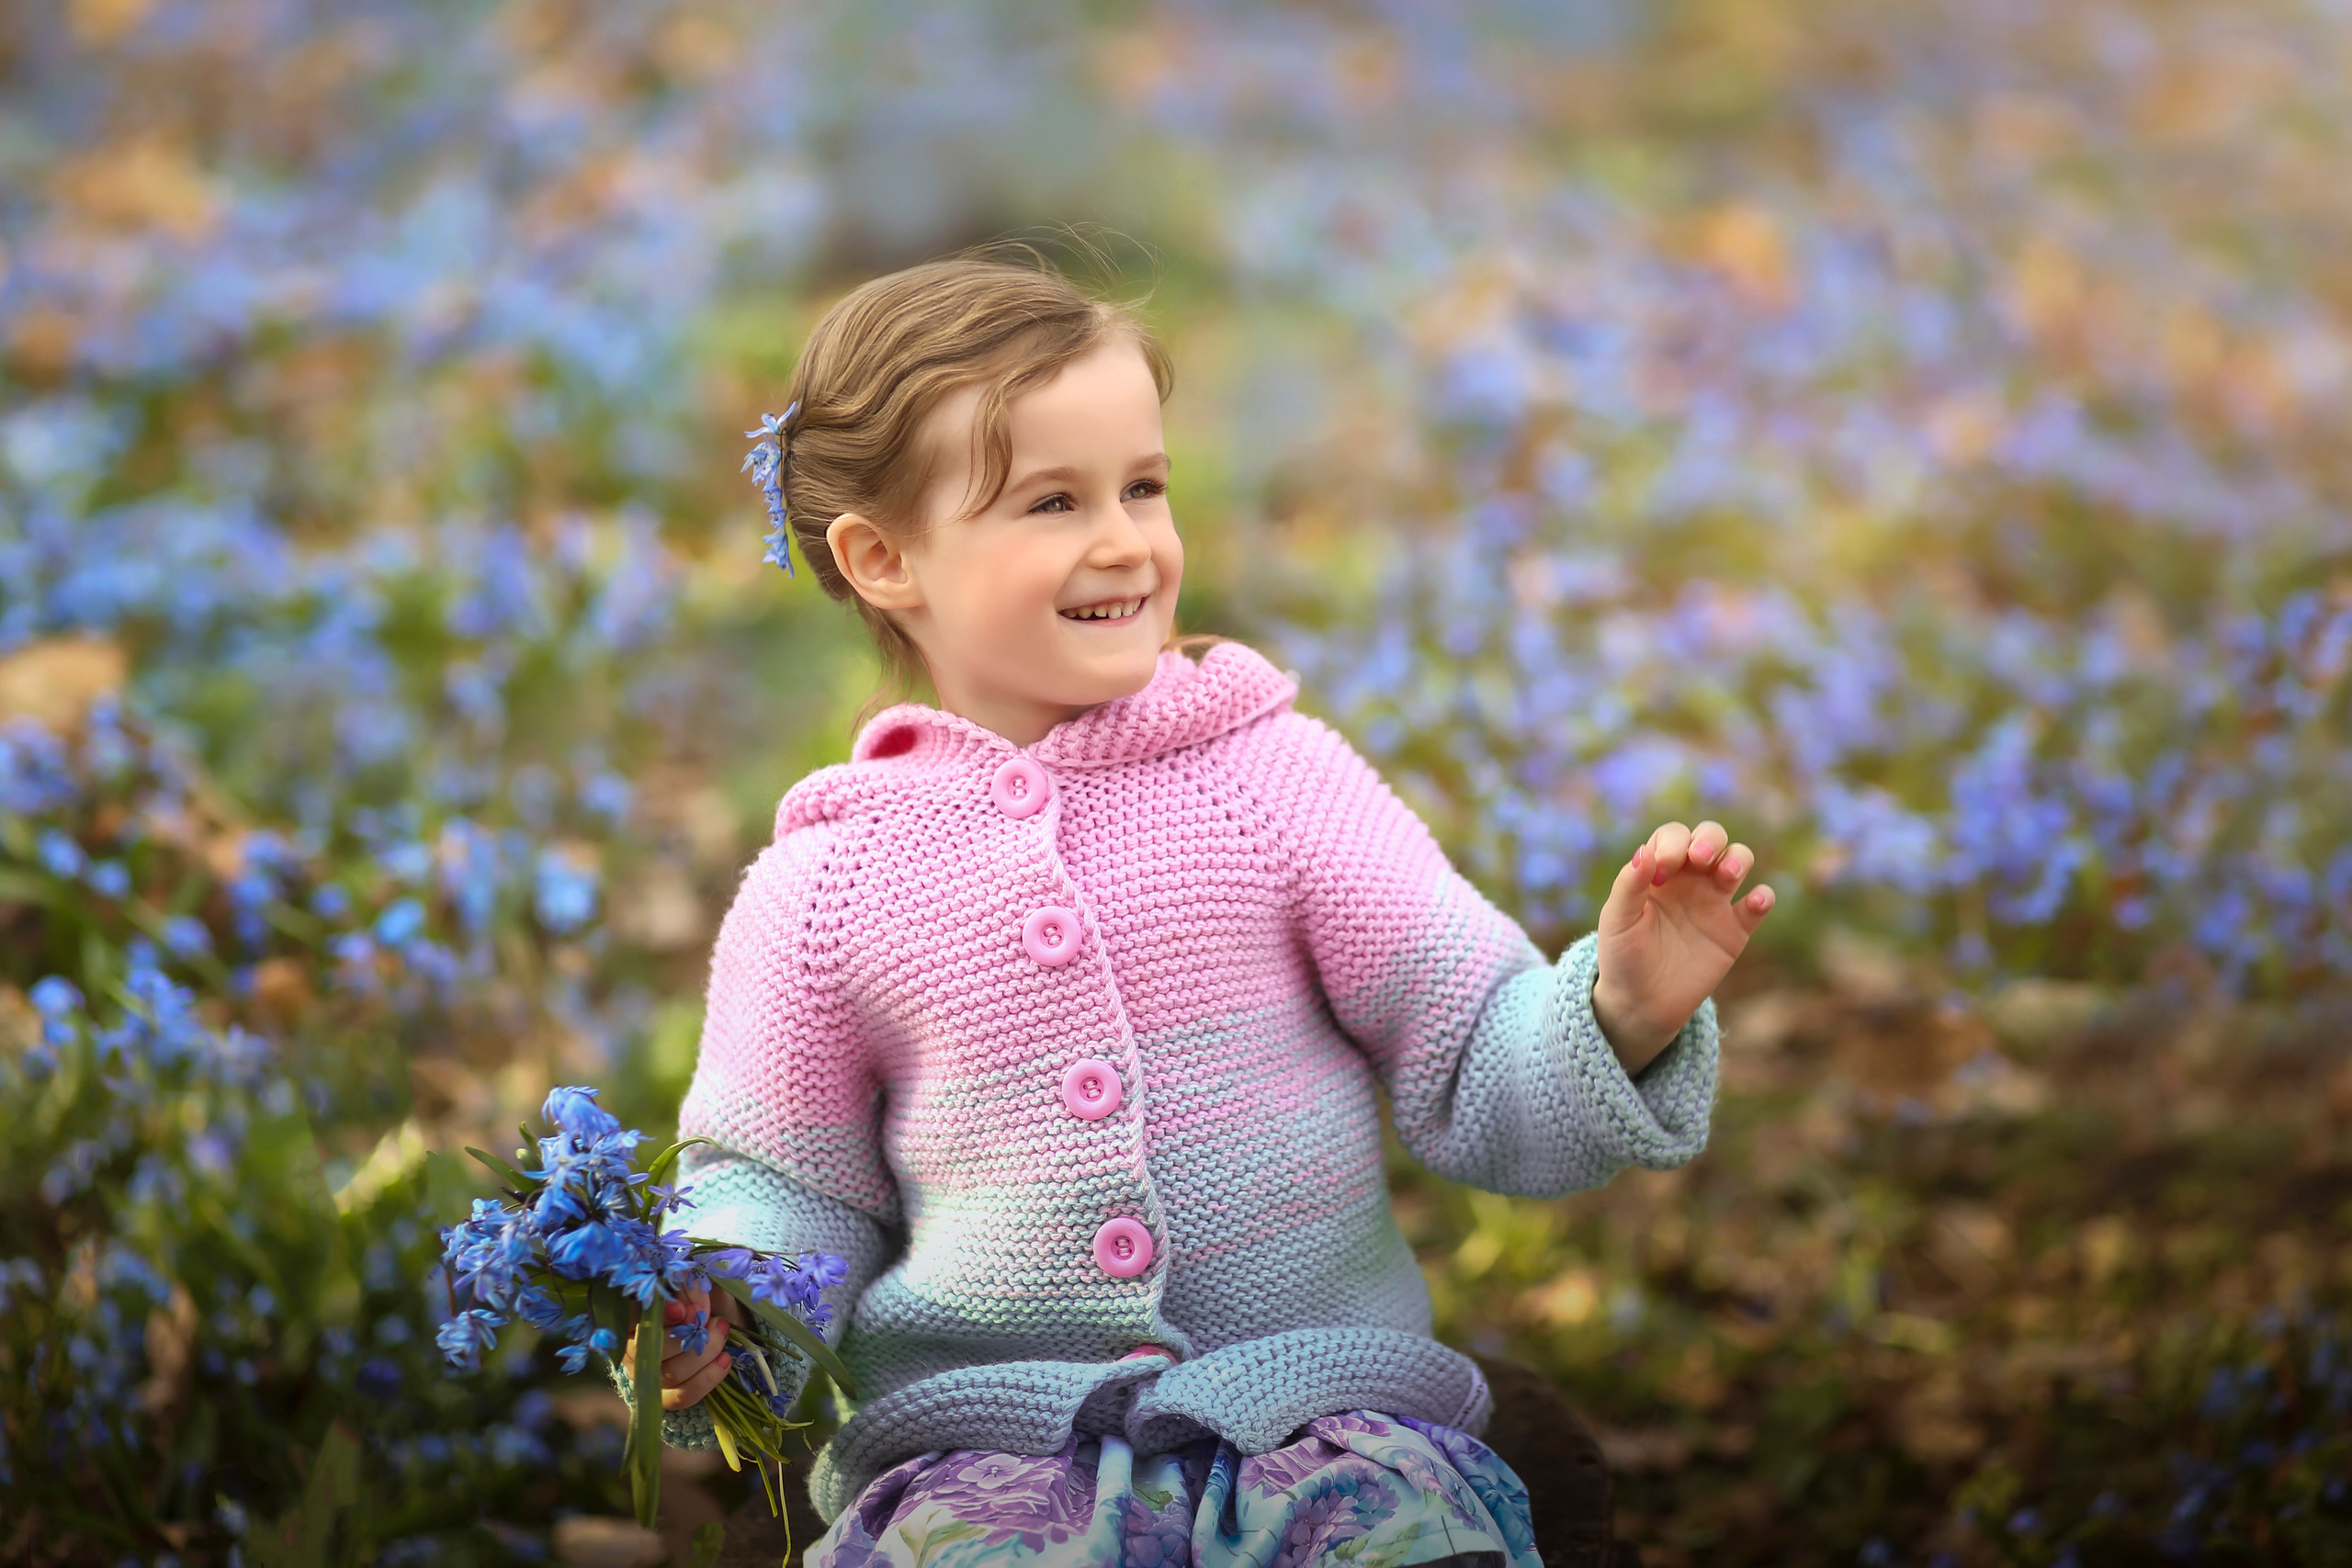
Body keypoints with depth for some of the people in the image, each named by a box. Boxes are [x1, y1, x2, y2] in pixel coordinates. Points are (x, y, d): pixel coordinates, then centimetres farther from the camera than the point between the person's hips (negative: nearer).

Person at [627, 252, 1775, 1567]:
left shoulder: (1270, 772, 1)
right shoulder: (827, 884, 1)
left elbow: (1480, 1078, 2)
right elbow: (787, 1179, 12)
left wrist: (1625, 1013, -17)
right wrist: (711, 1320, -9)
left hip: (1312, 1394, 1)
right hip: (982, 1430, 0)